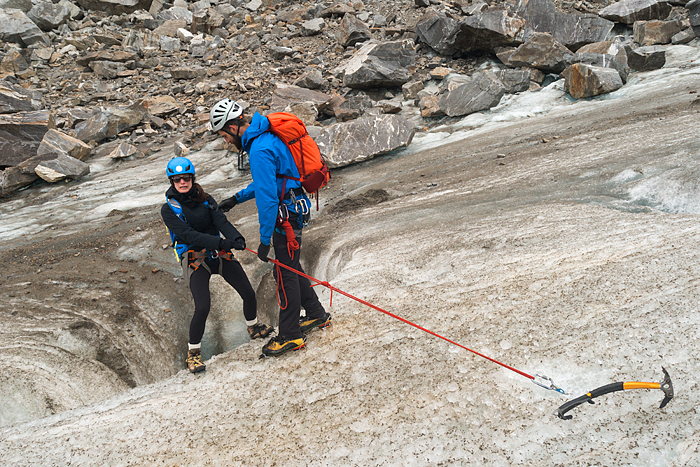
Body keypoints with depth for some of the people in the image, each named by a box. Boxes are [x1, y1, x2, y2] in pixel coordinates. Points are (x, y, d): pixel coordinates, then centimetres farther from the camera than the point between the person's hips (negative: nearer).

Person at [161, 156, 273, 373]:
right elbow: (188, 235, -20)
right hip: (195, 260, -4)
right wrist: (219, 242, -32)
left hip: (219, 254, 4)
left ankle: (253, 328, 35)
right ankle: (193, 351, 4)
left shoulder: (205, 200, 6)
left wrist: (236, 238, -30)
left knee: (249, 293, 4)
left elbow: (221, 221, -8)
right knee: (202, 307, -19)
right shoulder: (168, 209, -7)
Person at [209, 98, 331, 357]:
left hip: (287, 216, -10)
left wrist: (265, 239, -20)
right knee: (291, 267, 21)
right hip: (293, 208, 10)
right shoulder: (266, 135, 9)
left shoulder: (260, 150, -25)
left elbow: (267, 197, -26)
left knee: (285, 273, 0)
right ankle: (316, 314, 34)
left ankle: (290, 335, 10)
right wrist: (237, 198, 21)